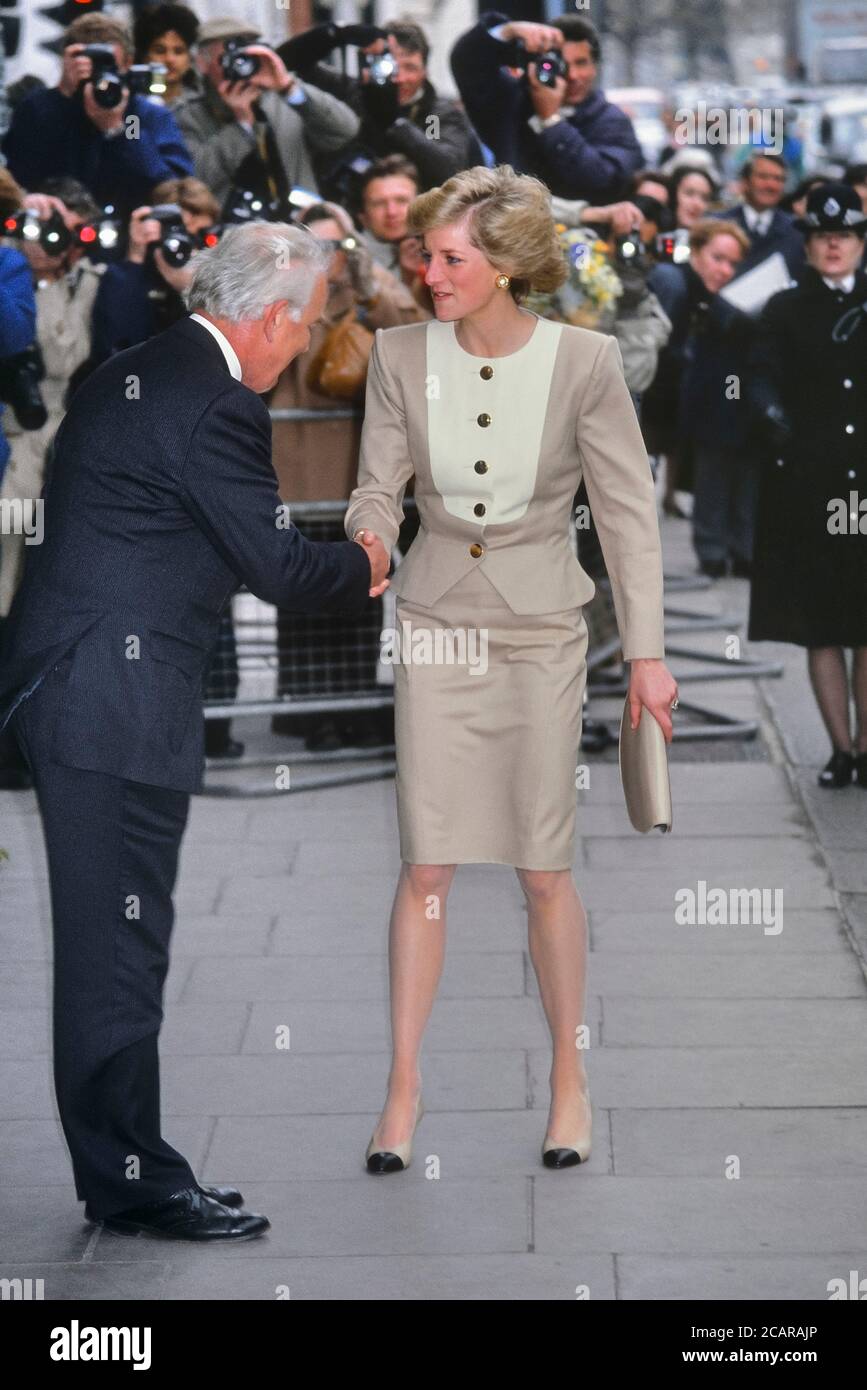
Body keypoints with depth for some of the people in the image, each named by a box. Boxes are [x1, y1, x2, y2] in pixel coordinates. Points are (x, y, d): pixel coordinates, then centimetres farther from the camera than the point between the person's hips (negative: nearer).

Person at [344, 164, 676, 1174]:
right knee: (426, 862, 0)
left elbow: (627, 512, -4)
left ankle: (570, 1080, 18)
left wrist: (647, 653, -5)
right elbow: (378, 490, 4)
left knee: (543, 865, 2)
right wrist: (368, 549, -19)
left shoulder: (583, 362, -8)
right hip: (436, 625, 2)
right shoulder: (402, 356, -2)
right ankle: (403, 1088, 8)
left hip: (541, 630, -2)